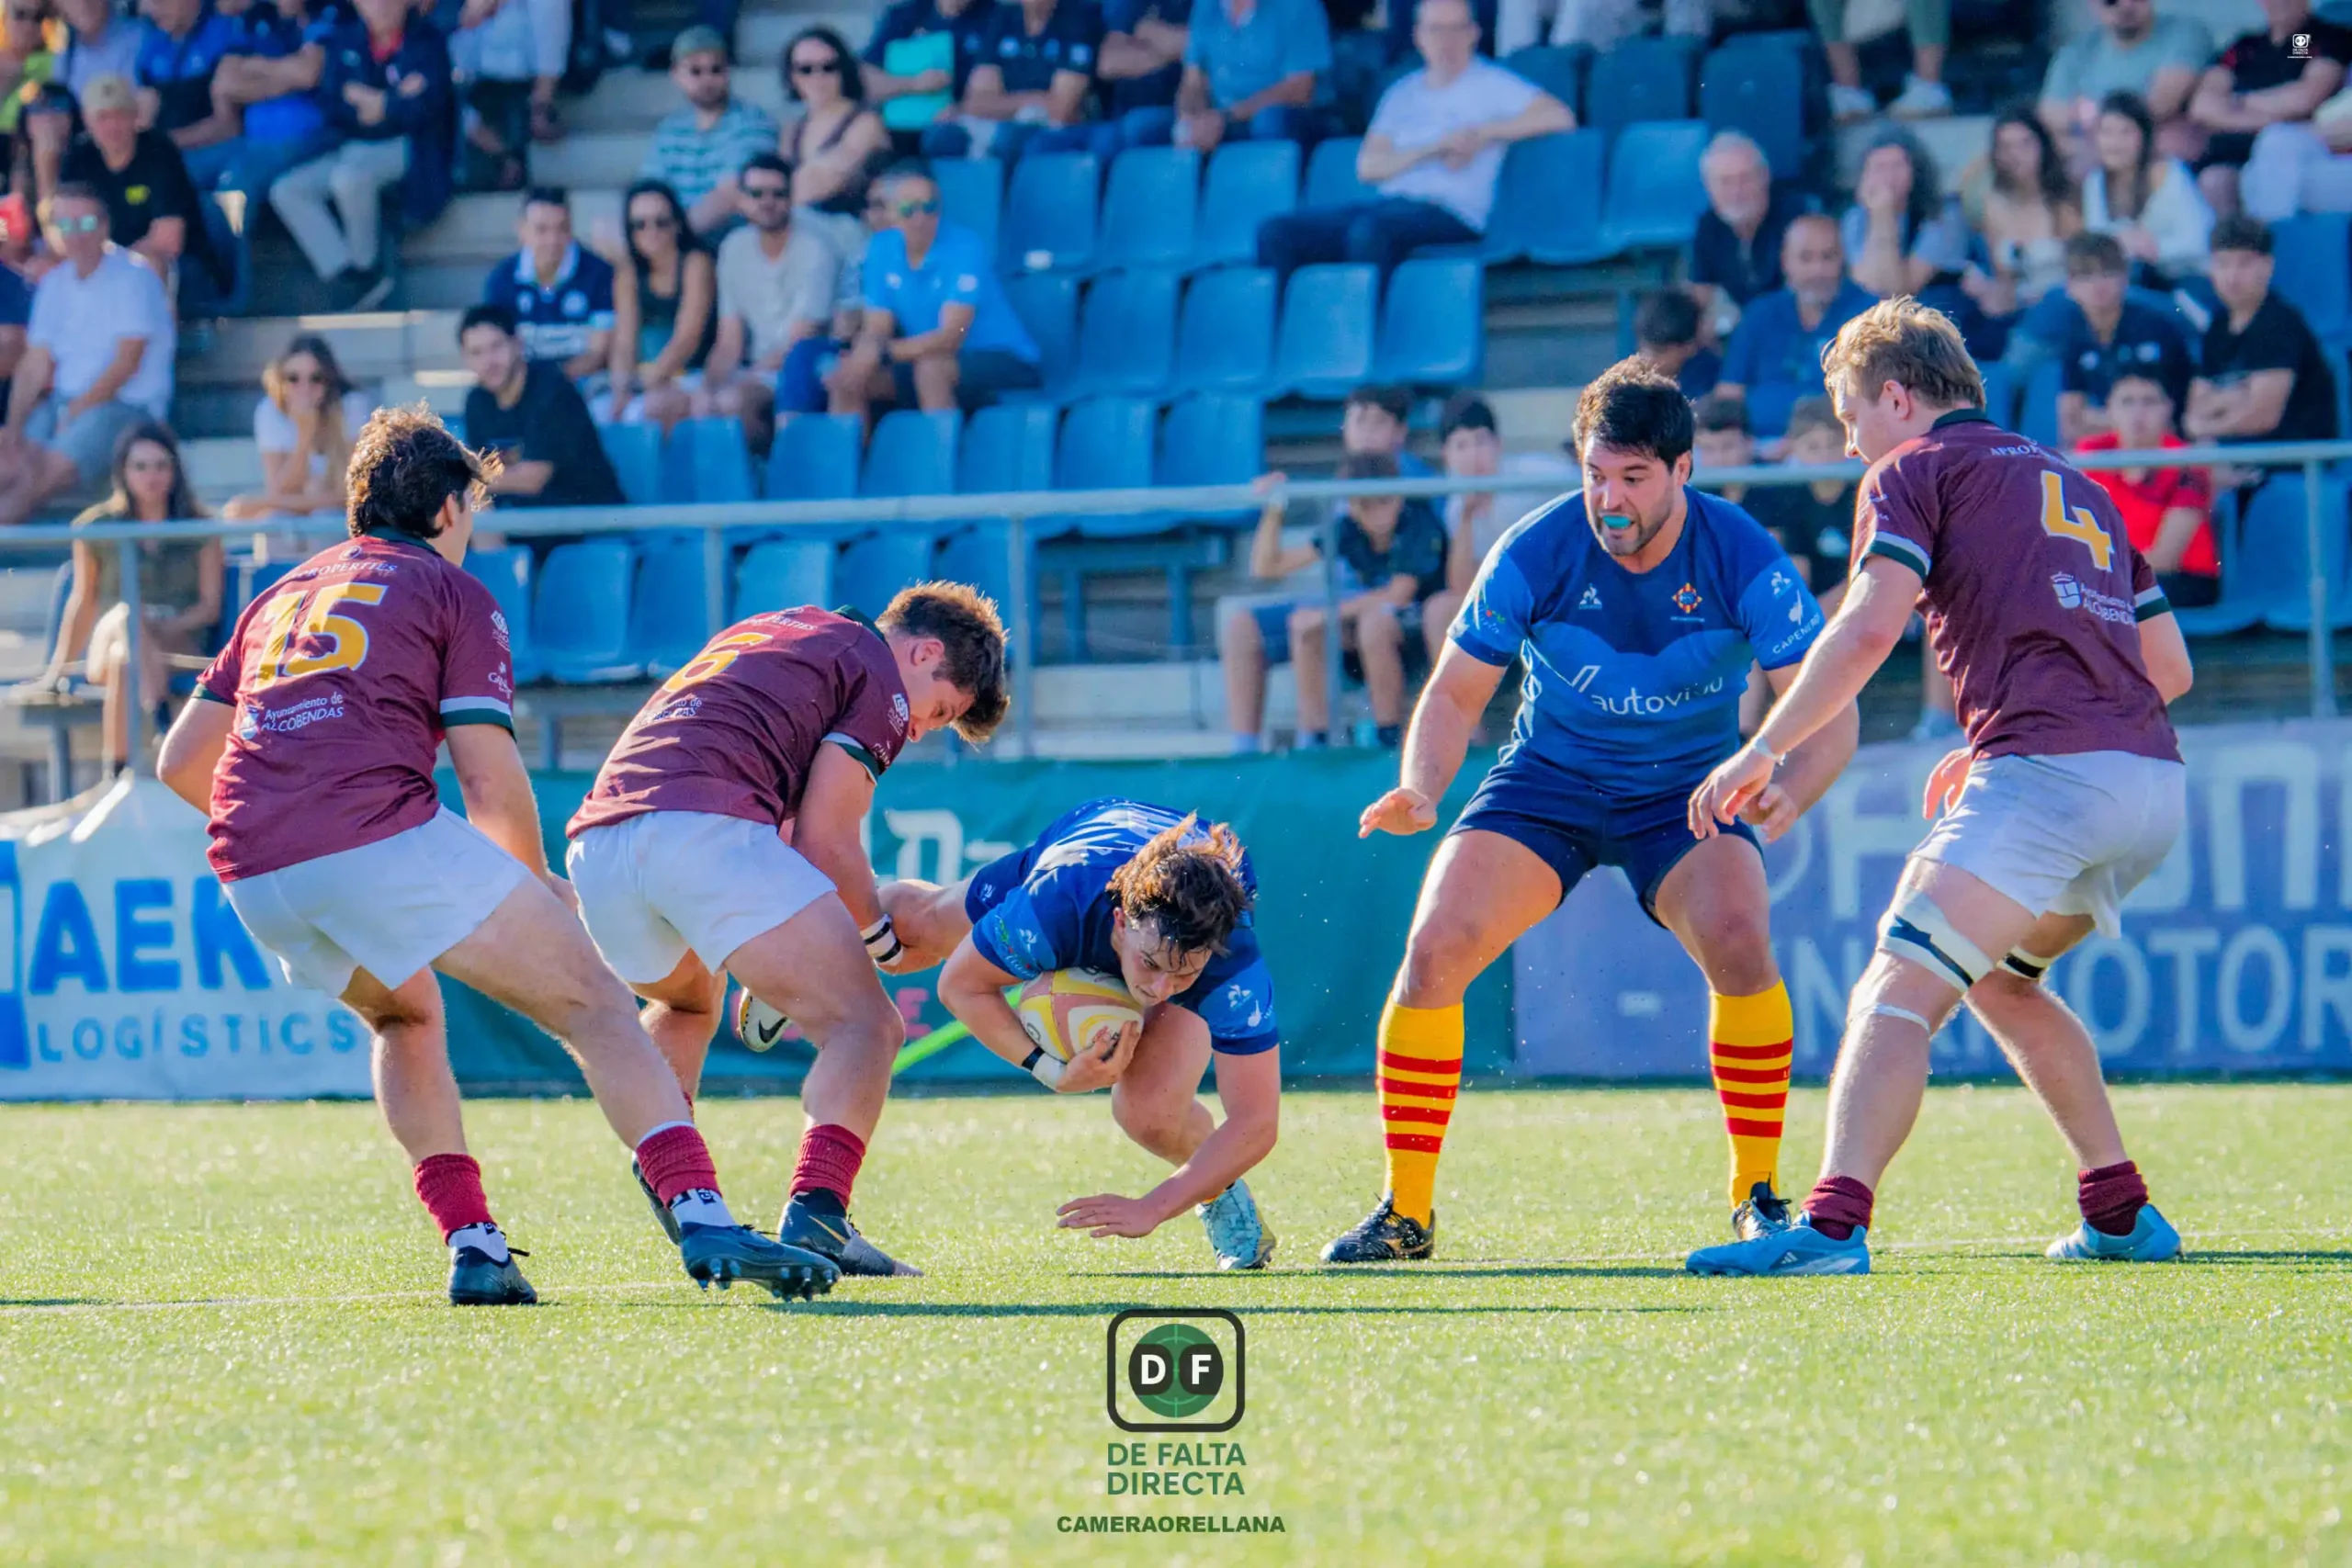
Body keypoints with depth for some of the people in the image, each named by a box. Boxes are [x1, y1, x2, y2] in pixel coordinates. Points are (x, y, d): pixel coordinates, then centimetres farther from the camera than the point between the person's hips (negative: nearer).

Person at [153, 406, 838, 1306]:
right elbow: (491, 783, 2)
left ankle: (470, 1245, 17)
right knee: (594, 1006, -2)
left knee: (405, 1017, 33)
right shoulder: (450, 592, 11)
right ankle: (700, 1216, -21)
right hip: (384, 836, -6)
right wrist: (540, 885, 19)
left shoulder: (280, 598, 28)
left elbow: (180, 761, 26)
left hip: (254, 876, 6)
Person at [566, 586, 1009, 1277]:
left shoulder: (761, 631, 35)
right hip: (706, 829, -8)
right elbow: (823, 839, 2)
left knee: (687, 1003, 37)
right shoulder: (879, 679, 10)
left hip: (593, 839, 8)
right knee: (865, 1026, -7)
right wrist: (883, 942, 18)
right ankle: (814, 1214, -27)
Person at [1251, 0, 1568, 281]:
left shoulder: (1491, 84, 11)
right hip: (1388, 202, 6)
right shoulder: (1403, 93, 24)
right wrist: (1432, 150, -6)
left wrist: (1481, 134, -7)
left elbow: (1560, 117, -4)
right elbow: (1368, 166, 11)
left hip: (1448, 213, -6)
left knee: (1370, 229, -40)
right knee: (1276, 232, -16)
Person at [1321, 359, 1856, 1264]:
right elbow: (1456, 690, -7)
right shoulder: (1534, 555, -18)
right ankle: (1405, 1214, -2)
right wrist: (1421, 792, -27)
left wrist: (1789, 796, -42)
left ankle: (1758, 1197, -11)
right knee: (1433, 948, -17)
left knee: (1739, 942, -30)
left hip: (1687, 790, -1)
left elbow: (1828, 710, -20)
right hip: (1547, 779, 1)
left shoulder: (1744, 560, -20)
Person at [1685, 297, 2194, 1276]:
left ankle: (1834, 1224, -34)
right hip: (2153, 784, 8)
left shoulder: (1915, 470, 8)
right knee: (1996, 981, 29)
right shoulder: (2073, 486, 30)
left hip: (2047, 772, -8)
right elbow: (2169, 665, 29)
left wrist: (1761, 750, -5)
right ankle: (2120, 1214, 26)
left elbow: (1870, 627, -9)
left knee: (1897, 996, -15)